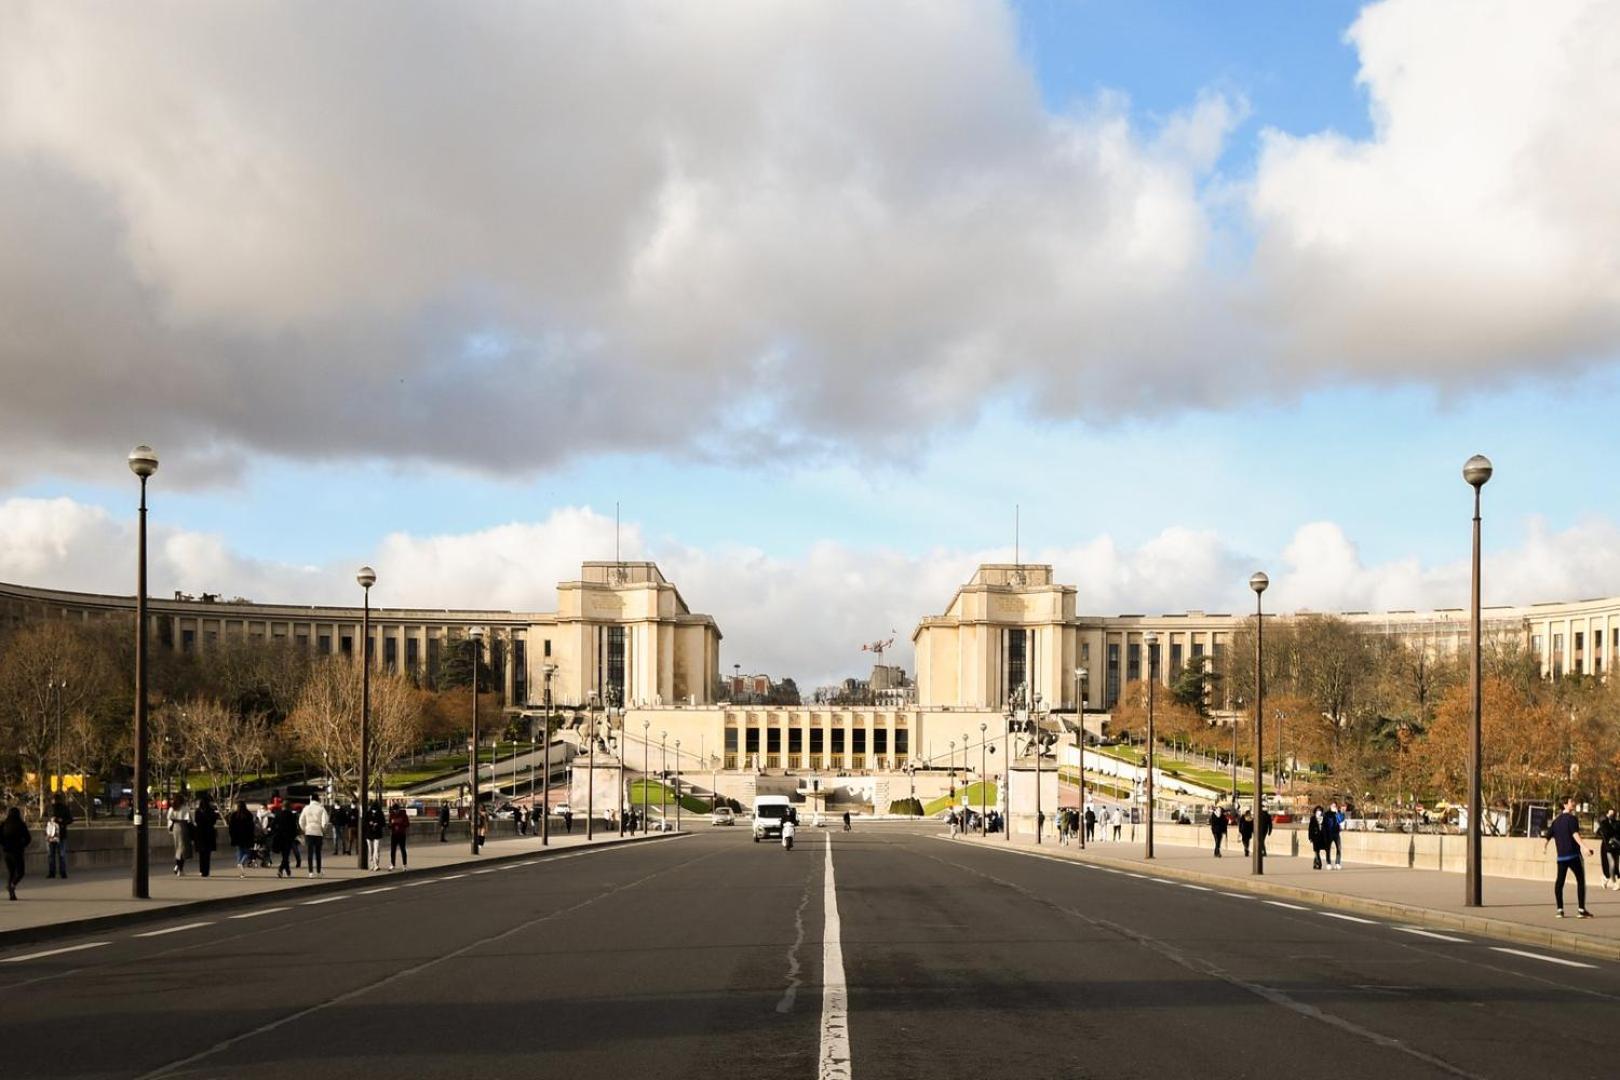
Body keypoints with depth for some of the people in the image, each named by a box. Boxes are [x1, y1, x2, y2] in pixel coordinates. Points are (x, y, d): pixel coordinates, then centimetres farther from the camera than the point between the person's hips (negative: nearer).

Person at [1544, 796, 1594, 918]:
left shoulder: (1556, 821, 14)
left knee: (1559, 882, 8)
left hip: (1561, 856, 6)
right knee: (1581, 881, 2)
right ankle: (1581, 909, 0)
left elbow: (1547, 837, 15)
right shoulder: (1572, 818, -7)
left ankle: (1560, 909, 4)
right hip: (1573, 855, -6)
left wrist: (1544, 847, 31)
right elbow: (1575, 834, -23)